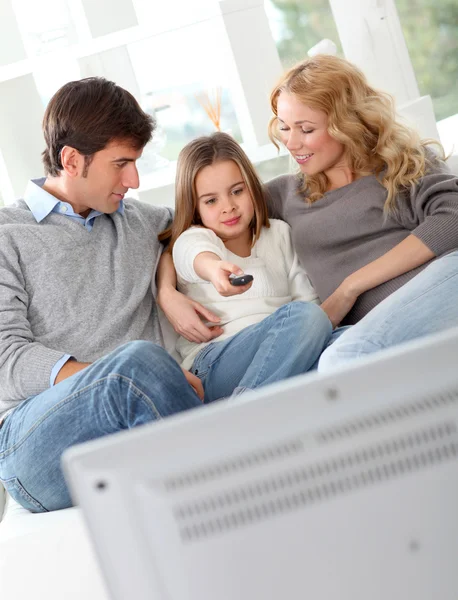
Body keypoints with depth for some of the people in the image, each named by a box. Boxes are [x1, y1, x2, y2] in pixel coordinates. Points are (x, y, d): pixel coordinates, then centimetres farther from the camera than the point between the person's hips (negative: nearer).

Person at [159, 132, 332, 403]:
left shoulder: (279, 233, 25)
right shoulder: (191, 240, 8)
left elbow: (307, 297, 21)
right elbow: (200, 256, -19)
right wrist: (216, 269, -45)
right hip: (212, 365, -4)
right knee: (302, 316, -32)